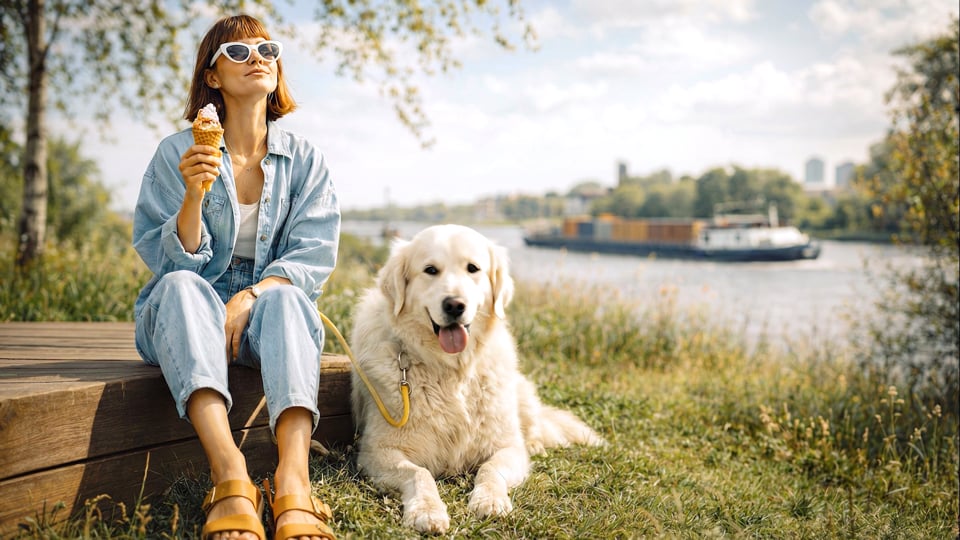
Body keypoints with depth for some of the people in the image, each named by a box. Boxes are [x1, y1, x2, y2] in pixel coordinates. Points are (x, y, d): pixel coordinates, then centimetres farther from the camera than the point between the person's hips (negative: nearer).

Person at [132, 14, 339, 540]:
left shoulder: (305, 160, 4)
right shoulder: (177, 152, -1)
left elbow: (313, 257, -5)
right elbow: (169, 259, -7)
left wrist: (251, 297, -23)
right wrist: (193, 196, -25)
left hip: (267, 308, 1)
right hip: (186, 318, -1)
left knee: (285, 298, -33)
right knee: (182, 285, -35)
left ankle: (293, 477, -53)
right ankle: (230, 472, -54)